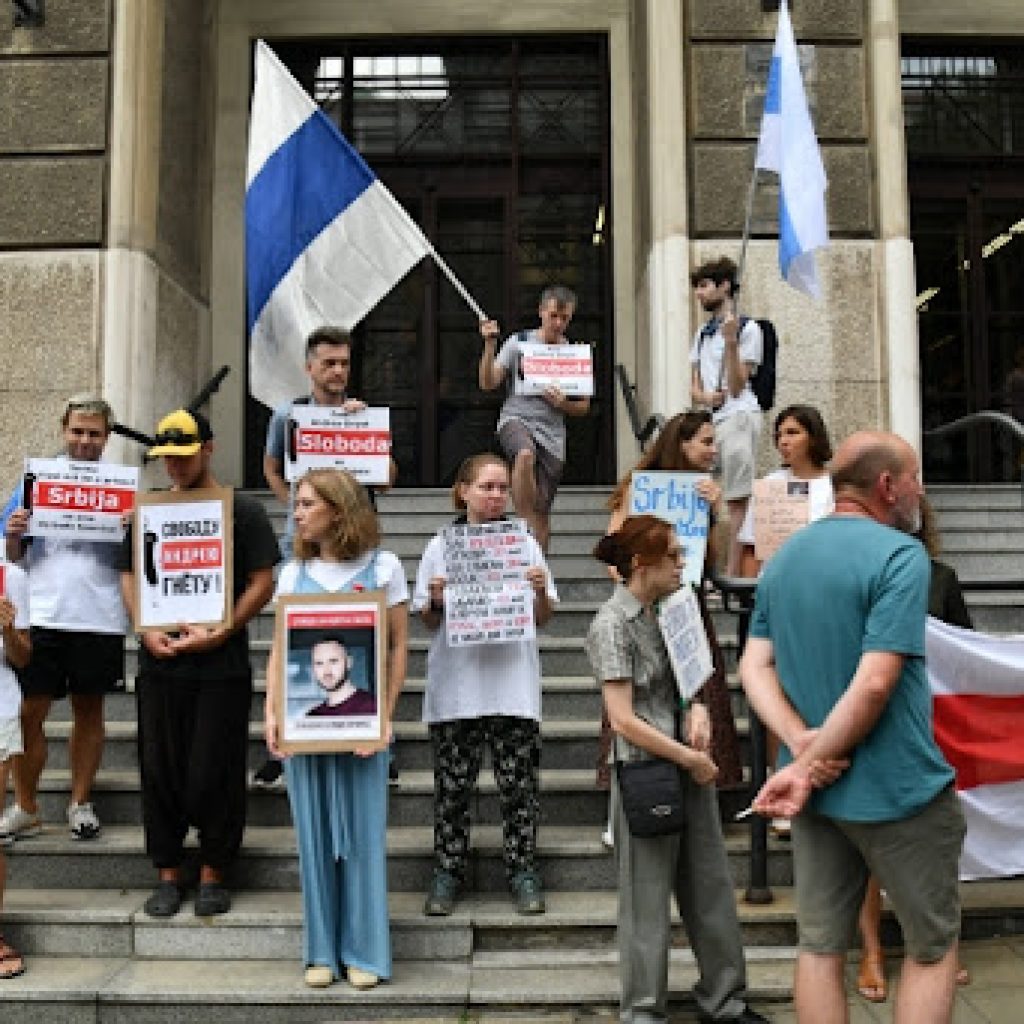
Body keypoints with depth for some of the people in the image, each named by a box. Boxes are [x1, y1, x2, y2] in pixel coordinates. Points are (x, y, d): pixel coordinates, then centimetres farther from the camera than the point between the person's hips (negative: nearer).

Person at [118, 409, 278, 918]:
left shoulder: (242, 510, 0)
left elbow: (263, 583, -4)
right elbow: (129, 577, 13)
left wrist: (220, 632, -14)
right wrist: (147, 630, -4)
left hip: (221, 666, -3)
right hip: (159, 663, 4)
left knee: (214, 774, 1)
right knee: (160, 771, 7)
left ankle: (213, 873, 17)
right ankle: (168, 875, 22)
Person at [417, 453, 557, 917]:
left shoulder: (524, 544, 7)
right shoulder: (440, 547, 5)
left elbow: (541, 619, 9)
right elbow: (427, 621, 8)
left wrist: (540, 591, -11)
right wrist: (437, 600, -13)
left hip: (512, 682, 0)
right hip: (456, 683, 0)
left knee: (518, 781, 4)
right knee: (453, 783, 6)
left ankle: (523, 873, 16)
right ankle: (447, 873, 18)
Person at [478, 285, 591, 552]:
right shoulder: (519, 342, 3)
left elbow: (584, 407, 13)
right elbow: (488, 384, -2)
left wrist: (562, 404, -8)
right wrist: (490, 344, -12)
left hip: (552, 435, 3)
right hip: (516, 420, -2)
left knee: (542, 512, 1)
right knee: (526, 454, -38)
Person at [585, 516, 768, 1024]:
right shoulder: (612, 624, -16)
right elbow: (623, 721, -19)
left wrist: (698, 708, -3)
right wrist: (692, 759, -14)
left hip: (690, 770, 8)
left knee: (712, 888, 16)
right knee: (648, 900, 7)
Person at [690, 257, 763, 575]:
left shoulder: (748, 328, 0)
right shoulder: (702, 334, 22)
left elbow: (736, 387, -8)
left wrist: (731, 342, -18)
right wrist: (705, 396, -5)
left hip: (738, 417, -7)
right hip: (708, 419, 7)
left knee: (737, 500, -9)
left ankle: (732, 573, -10)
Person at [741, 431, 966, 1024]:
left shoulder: (784, 557, 8)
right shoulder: (900, 553, -16)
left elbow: (754, 667, 2)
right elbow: (875, 683, -25)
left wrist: (804, 748, -10)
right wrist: (809, 765, -16)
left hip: (818, 790, 7)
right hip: (897, 787, -6)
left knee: (821, 944, 14)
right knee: (933, 945, 13)